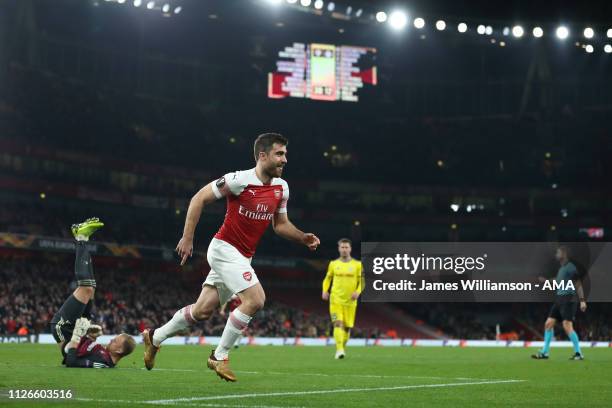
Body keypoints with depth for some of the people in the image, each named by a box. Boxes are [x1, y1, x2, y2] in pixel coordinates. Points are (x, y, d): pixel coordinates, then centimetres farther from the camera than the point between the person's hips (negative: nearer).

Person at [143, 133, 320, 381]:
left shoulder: (281, 188, 3)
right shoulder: (240, 180, -18)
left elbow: (280, 225, 15)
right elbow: (199, 198, -12)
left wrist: (303, 238, -4)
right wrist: (187, 238, -15)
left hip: (243, 257, 8)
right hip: (225, 249, -8)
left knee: (203, 310, 13)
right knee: (255, 300, -20)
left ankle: (155, 337, 33)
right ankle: (219, 357, -5)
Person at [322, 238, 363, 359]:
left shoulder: (357, 264, 2)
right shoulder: (333, 264, 6)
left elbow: (362, 281, 6)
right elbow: (328, 278, 17)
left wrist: (358, 291, -13)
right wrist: (325, 290, 0)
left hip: (350, 301, 1)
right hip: (336, 299, -1)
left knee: (347, 327, 6)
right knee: (338, 323, -16)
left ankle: (343, 347, 27)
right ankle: (339, 349, -22)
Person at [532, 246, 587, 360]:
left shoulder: (570, 267, -9)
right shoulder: (561, 268, 18)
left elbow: (578, 284, -14)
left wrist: (582, 300, -22)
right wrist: (545, 280, 24)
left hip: (568, 300, -9)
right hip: (559, 300, 9)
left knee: (567, 326, -15)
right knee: (548, 323, 5)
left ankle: (578, 353, -7)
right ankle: (544, 353, 10)